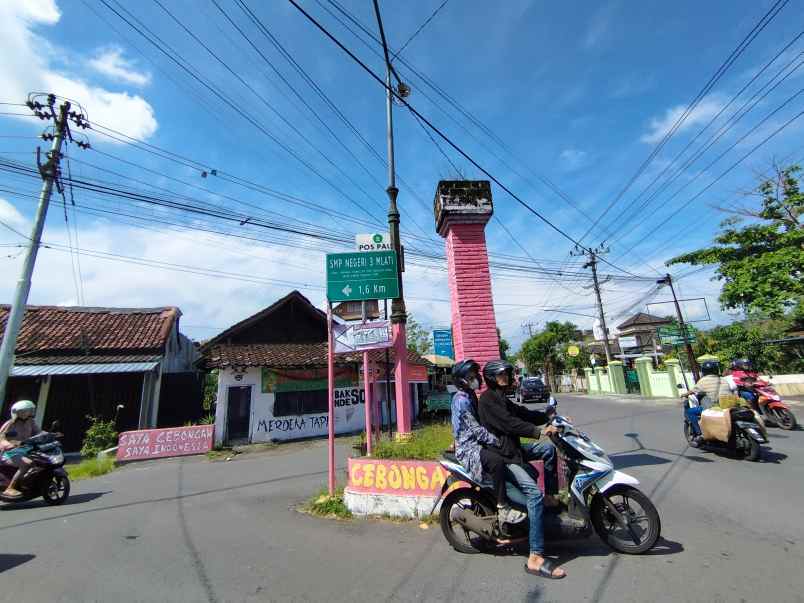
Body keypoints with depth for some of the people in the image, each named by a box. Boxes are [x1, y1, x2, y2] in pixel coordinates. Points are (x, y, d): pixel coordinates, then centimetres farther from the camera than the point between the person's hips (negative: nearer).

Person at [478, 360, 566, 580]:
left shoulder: (501, 398, 17)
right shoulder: (488, 398, -16)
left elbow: (523, 413, 12)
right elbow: (509, 423, -25)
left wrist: (550, 418, 2)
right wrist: (539, 431, -30)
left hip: (513, 449, 10)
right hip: (500, 456, -10)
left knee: (549, 449, 12)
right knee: (534, 493, -22)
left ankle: (551, 496, 17)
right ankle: (535, 559, -19)